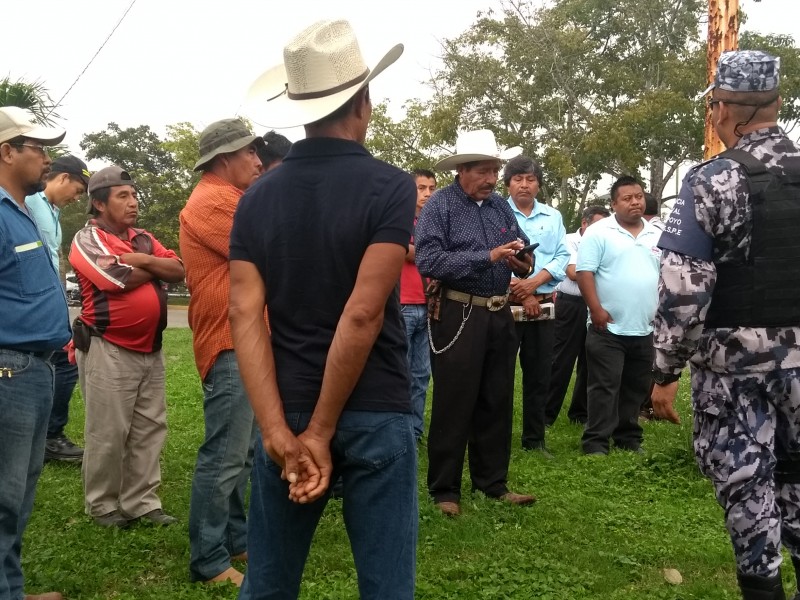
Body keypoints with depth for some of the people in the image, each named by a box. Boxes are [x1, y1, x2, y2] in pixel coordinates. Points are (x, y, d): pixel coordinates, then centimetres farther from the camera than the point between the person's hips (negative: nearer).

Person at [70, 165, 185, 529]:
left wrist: (143, 260, -14)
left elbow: (180, 271, 2)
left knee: (150, 428, 9)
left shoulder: (143, 239, 13)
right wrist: (156, 267, -4)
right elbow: (118, 278, -21)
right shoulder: (87, 239, -6)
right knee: (108, 433, 2)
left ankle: (141, 502, 19)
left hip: (150, 349, 7)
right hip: (109, 351, -7)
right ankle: (102, 505, 17)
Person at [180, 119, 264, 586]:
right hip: (232, 345, -11)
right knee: (225, 457, -6)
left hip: (246, 342, 11)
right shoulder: (214, 201, -13)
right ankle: (208, 561, 2)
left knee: (242, 452, 16)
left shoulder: (228, 199, 21)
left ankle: (235, 539, 27)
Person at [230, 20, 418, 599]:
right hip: (375, 414, -4)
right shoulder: (391, 186, -9)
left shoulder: (258, 196, 3)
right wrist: (323, 431, -12)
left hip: (288, 412, 4)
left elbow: (246, 316, -6)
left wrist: (279, 431, -11)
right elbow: (363, 314, -17)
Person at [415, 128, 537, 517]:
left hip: (500, 316, 7)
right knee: (453, 406, 2)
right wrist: (488, 256, -22)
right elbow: (428, 261, -20)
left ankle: (493, 482, 28)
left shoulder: (500, 205, 11)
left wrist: (523, 263, -9)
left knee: (497, 402, 14)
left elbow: (523, 249, 16)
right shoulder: (440, 205, -8)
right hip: (459, 317, -6)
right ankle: (444, 489, 15)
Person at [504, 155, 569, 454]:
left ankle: (534, 439, 19)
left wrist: (534, 282, -13)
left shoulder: (553, 216, 12)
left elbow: (563, 256, 3)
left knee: (539, 374, 9)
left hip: (543, 305, 4)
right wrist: (519, 290, -12)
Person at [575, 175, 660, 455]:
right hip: (608, 328, -5)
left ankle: (629, 438, 25)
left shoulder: (657, 236, 12)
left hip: (645, 329, 6)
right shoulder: (599, 232, -6)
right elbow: (584, 272, -11)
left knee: (636, 389, 13)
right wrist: (596, 310, -17)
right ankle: (596, 442, 3)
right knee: (604, 389, -3)